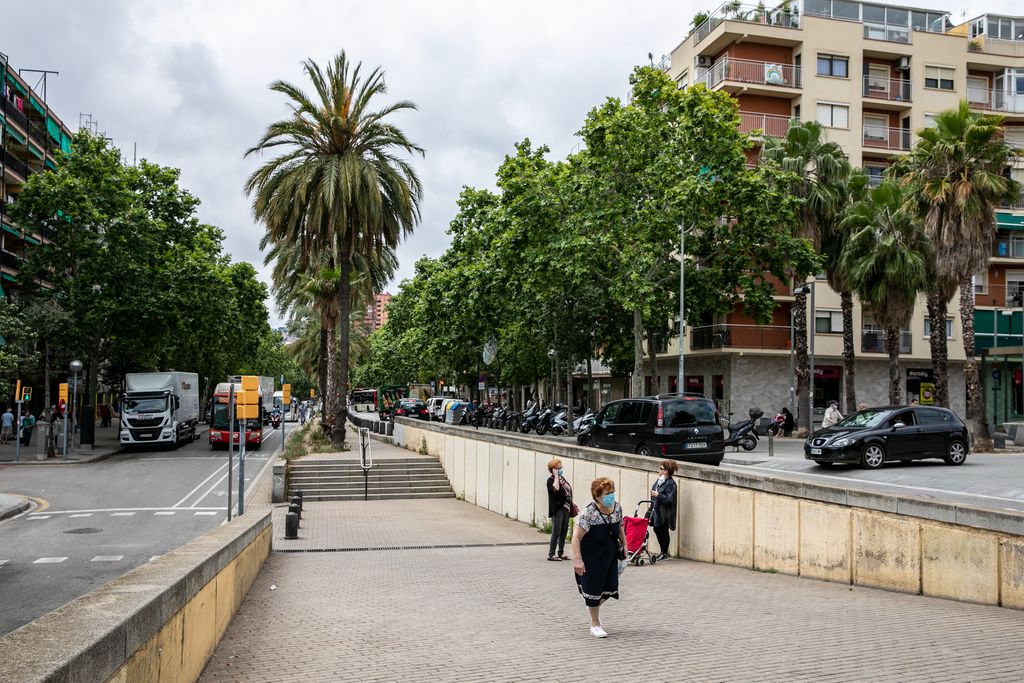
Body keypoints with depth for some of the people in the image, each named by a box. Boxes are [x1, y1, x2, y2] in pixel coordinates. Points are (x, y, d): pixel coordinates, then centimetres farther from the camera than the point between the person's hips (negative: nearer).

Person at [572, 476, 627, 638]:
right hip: (591, 558, -6)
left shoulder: (617, 508, -5)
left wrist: (624, 545, 13)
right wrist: (577, 559, -35)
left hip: (610, 555, 6)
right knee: (594, 588, 3)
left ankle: (595, 606, 39)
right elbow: (576, 537, -28)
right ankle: (595, 625, 21)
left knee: (610, 586, 6)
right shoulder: (589, 513, -25)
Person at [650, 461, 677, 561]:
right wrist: (652, 507, 19)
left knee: (664, 532, 1)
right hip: (657, 511, 9)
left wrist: (657, 495, -26)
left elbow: (669, 499, -24)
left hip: (664, 513, -9)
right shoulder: (659, 480, 10)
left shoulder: (670, 483, -17)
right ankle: (663, 552, 27)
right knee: (657, 530, 13)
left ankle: (665, 554, 14)